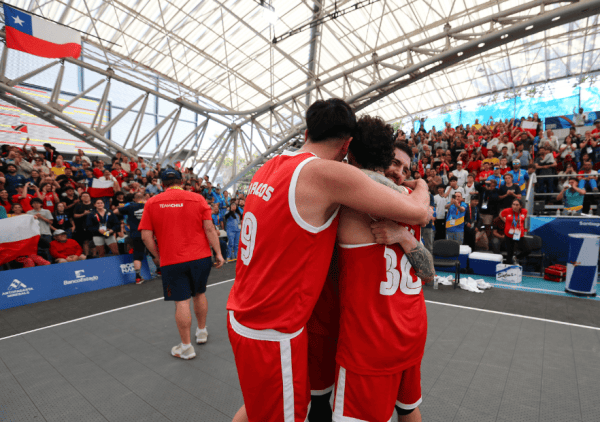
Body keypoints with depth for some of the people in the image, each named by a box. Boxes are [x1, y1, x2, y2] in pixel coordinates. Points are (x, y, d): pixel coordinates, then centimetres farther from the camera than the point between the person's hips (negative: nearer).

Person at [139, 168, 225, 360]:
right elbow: (209, 229, -6)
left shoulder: (152, 203, -1)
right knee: (199, 294, 20)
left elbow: (146, 236, -2)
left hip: (171, 260, -1)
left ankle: (186, 347, 16)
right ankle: (202, 332, 38)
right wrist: (218, 253, -1)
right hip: (200, 257, 2)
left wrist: (157, 256, 11)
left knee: (181, 301, 5)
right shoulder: (197, 199, -2)